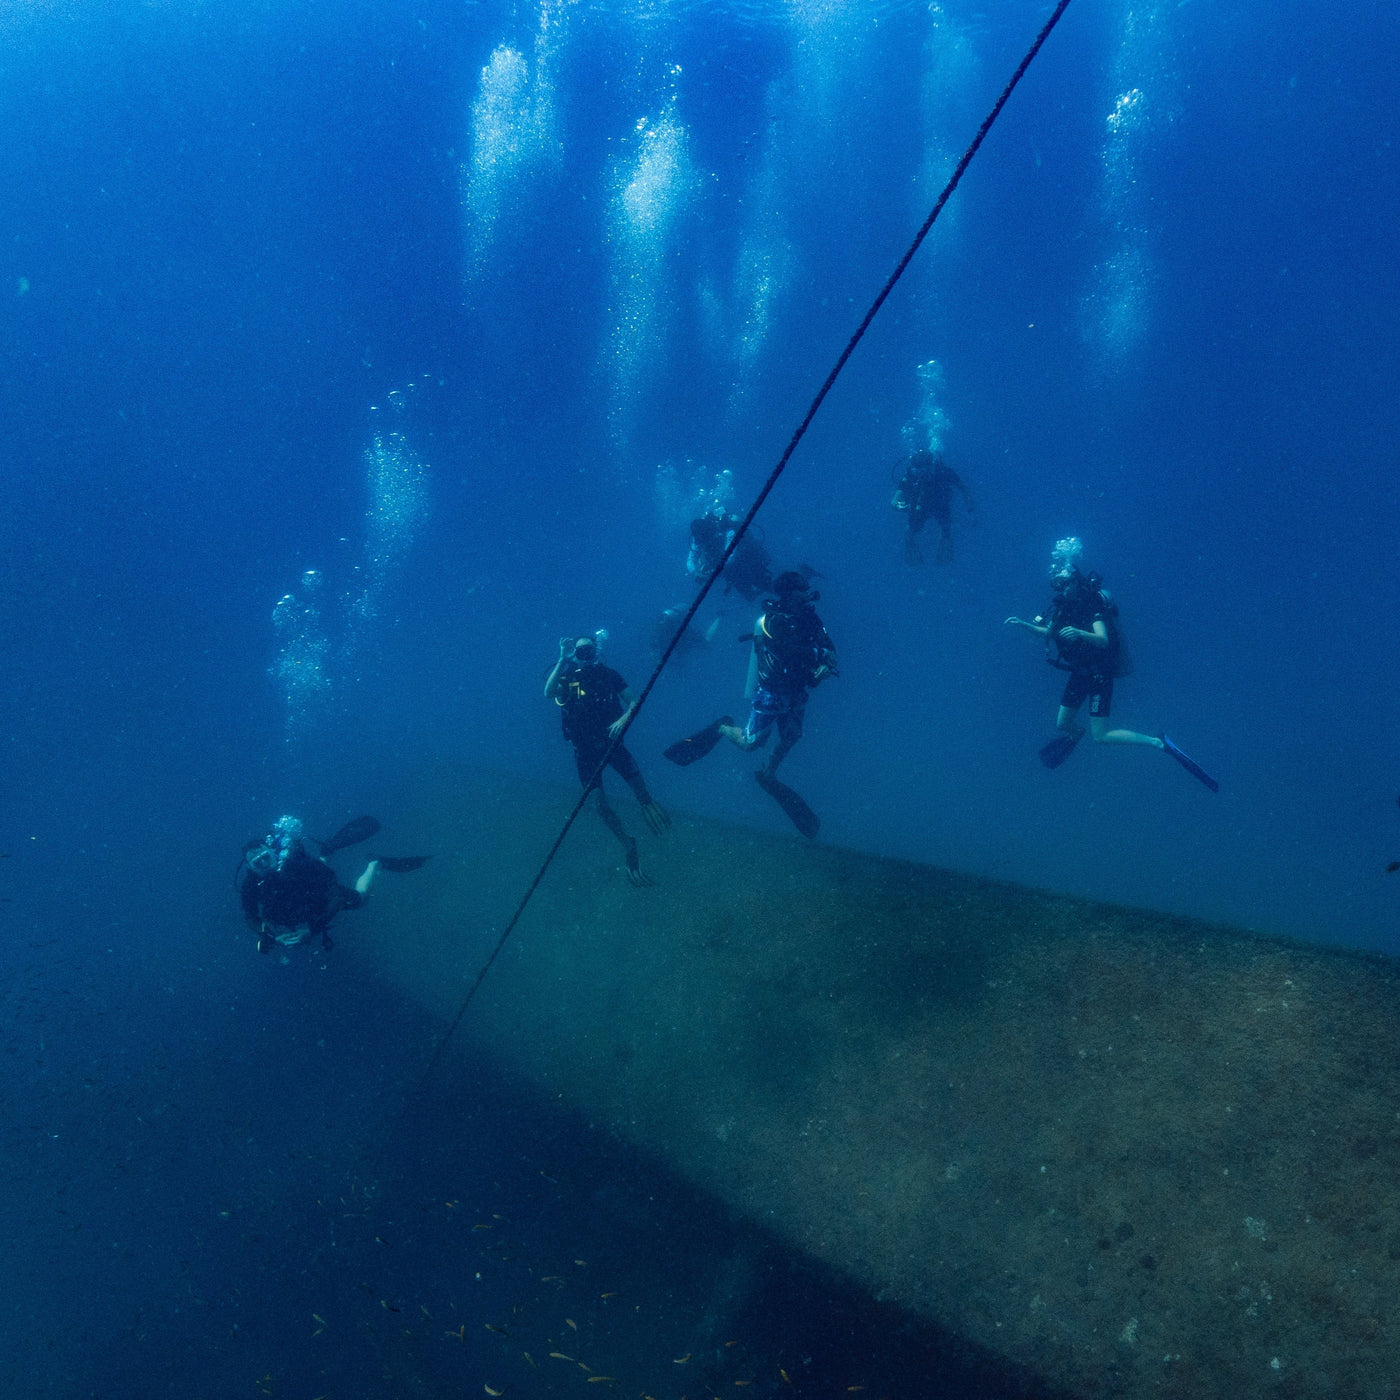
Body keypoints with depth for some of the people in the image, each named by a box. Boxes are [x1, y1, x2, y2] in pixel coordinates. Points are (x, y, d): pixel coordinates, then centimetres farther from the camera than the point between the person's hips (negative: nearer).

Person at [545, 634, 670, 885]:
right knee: (600, 801, -7)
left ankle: (646, 803, 7)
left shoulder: (607, 674, -2)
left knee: (639, 787, -24)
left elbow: (632, 702, -3)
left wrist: (623, 719, -23)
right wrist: (562, 660, -31)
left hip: (610, 740, 0)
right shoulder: (566, 678, -4)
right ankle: (628, 847, 6)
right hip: (585, 749, 0)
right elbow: (549, 692, -27)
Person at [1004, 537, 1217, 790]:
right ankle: (1075, 733, 51)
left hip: (1100, 673, -7)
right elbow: (1050, 633, 17)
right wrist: (1023, 624, 7)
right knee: (1062, 725, 15)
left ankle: (1159, 743, -3)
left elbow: (1103, 640, -37)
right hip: (1080, 672, 7)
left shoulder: (1091, 604, -22)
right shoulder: (1061, 603, -1)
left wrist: (1078, 633, -54)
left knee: (1100, 736, -11)